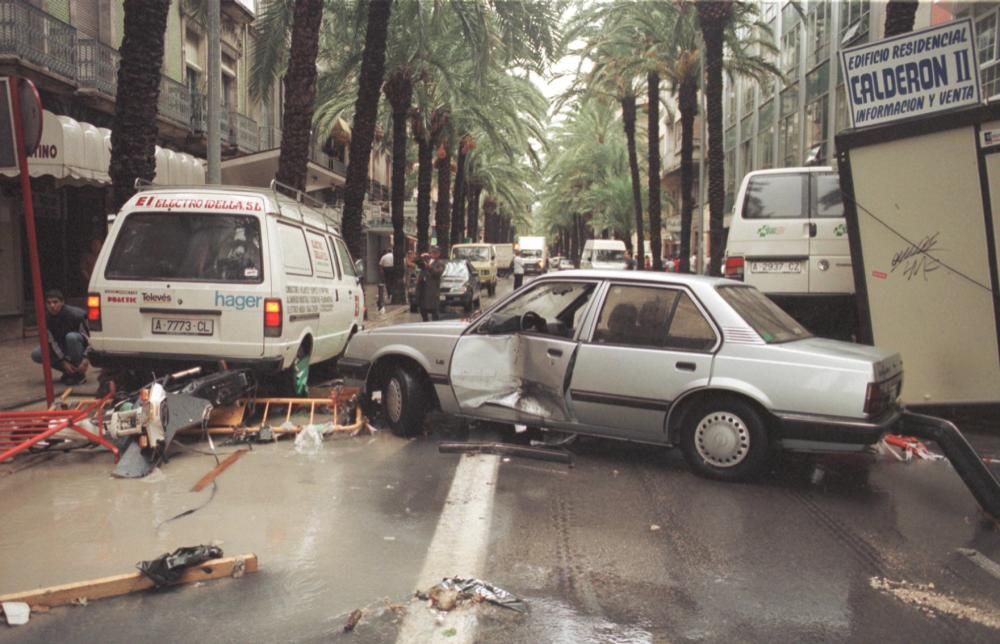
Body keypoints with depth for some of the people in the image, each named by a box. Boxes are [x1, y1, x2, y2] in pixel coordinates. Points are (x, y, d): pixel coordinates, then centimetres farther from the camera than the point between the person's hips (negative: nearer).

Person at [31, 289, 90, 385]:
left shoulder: (75, 314, -24)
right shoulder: (46, 318, -13)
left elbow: (87, 337, -22)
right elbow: (51, 341, -12)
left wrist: (85, 359, -34)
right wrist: (64, 362, -22)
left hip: (78, 347, -4)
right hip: (60, 349, 4)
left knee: (71, 337, -36)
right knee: (36, 355, -18)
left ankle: (79, 373, -20)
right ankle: (69, 372, -1)